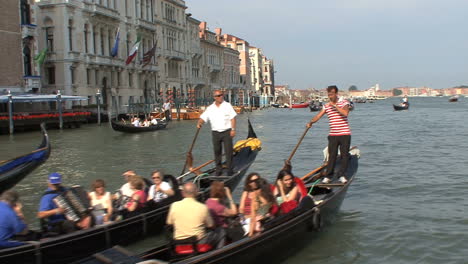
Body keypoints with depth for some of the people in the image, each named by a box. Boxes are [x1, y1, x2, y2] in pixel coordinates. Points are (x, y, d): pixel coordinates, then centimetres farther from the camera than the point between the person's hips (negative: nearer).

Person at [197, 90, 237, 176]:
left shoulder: (227, 105, 2)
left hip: (226, 131, -3)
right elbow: (203, 117, 5)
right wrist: (199, 123, -17)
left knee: (228, 151, -5)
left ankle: (230, 170, 0)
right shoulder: (210, 108, 8)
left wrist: (233, 129, -9)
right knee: (217, 151, 7)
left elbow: (233, 118, 0)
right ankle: (219, 170, 18)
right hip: (215, 132, 3)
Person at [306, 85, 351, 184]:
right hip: (333, 135, 2)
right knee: (331, 156, 1)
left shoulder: (344, 103, -2)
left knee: (345, 155, 0)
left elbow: (345, 113, -21)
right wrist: (311, 122, -13)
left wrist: (335, 106, -19)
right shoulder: (326, 106, 8)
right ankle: (328, 176, 5)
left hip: (345, 134, -2)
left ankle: (341, 175, 10)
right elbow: (318, 116, 1)